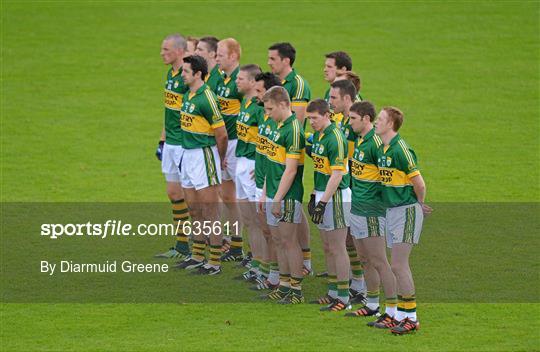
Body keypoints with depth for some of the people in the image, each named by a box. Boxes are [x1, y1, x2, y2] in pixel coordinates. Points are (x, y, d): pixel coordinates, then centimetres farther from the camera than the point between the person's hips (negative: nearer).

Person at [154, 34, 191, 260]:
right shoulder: (171, 74, 11)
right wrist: (162, 140, 21)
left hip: (185, 145, -9)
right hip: (170, 144, 9)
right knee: (173, 193, 13)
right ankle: (181, 246, 21)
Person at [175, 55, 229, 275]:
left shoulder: (206, 98, -18)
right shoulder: (189, 95, 10)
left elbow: (222, 134, -15)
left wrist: (220, 159, 0)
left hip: (203, 155, -9)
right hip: (188, 155, 9)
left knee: (210, 213, -4)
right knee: (195, 211, 16)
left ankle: (215, 263, 0)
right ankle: (197, 257, 25)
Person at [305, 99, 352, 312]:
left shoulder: (335, 138, -18)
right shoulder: (318, 135, 11)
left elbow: (337, 175, -21)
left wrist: (323, 202, -22)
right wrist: (314, 196, 18)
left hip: (336, 197, -9)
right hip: (323, 195, 9)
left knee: (337, 248, -4)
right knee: (328, 248, 15)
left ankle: (343, 298, 0)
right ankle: (333, 293, 23)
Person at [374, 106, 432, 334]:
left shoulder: (401, 149, -19)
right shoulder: (381, 149, 9)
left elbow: (419, 184, -16)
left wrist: (419, 205, 2)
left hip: (406, 211, -9)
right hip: (391, 210, 9)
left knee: (398, 265, -10)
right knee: (399, 265, 12)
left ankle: (411, 317, -3)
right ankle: (401, 314, 17)